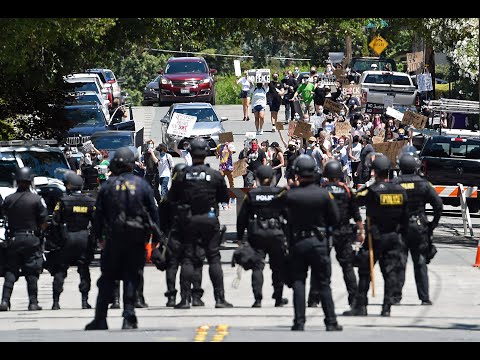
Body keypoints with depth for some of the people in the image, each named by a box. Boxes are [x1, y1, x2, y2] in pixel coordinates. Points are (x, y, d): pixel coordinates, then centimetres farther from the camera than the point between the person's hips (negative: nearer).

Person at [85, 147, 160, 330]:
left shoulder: (108, 186, 0)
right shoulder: (142, 185, 1)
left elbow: (99, 213, 4)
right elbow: (153, 211, 3)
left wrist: (99, 237, 14)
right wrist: (155, 238, 10)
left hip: (114, 238, 0)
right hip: (137, 239, 0)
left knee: (107, 278, 7)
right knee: (132, 277, 5)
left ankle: (100, 319, 6)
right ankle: (129, 318, -1)